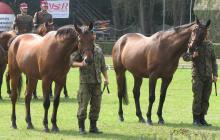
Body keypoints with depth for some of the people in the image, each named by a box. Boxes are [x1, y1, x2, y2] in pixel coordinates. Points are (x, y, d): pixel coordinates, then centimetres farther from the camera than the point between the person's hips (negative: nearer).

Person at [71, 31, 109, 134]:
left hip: (97, 82, 5)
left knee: (96, 105, 7)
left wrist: (106, 78, 8)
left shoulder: (98, 50, 11)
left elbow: (103, 66, 17)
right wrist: (80, 64, -24)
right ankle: (81, 127, 5)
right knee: (83, 104, -4)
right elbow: (72, 62, -6)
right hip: (85, 82, -5)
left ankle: (93, 126, 16)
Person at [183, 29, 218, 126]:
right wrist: (192, 56, -26)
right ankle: (196, 119, 1)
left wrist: (215, 74, 7)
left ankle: (202, 119, 13)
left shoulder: (210, 45, 9)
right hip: (197, 75, -4)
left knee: (205, 98, 6)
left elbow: (213, 60, 13)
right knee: (197, 97, -6)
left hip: (208, 76, 4)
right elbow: (185, 57, -5)